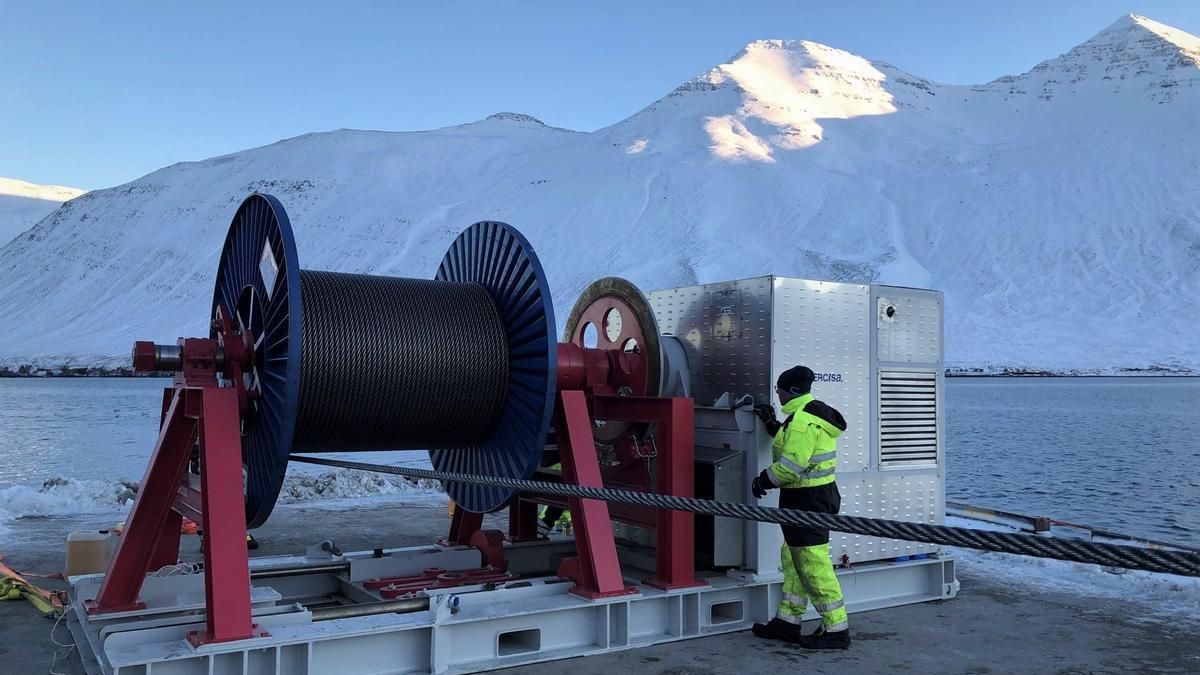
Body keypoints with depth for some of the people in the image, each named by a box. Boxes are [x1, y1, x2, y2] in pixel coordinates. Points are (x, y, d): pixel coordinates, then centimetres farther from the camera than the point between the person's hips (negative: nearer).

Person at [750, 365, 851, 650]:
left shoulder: (802, 419, -20)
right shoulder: (812, 413, 13)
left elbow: (792, 464, -25)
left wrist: (763, 480, -11)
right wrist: (771, 423, 21)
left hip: (807, 500, -11)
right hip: (818, 495, 11)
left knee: (813, 564, -5)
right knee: (793, 558, 17)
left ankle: (836, 630, 2)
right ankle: (787, 622, 26)